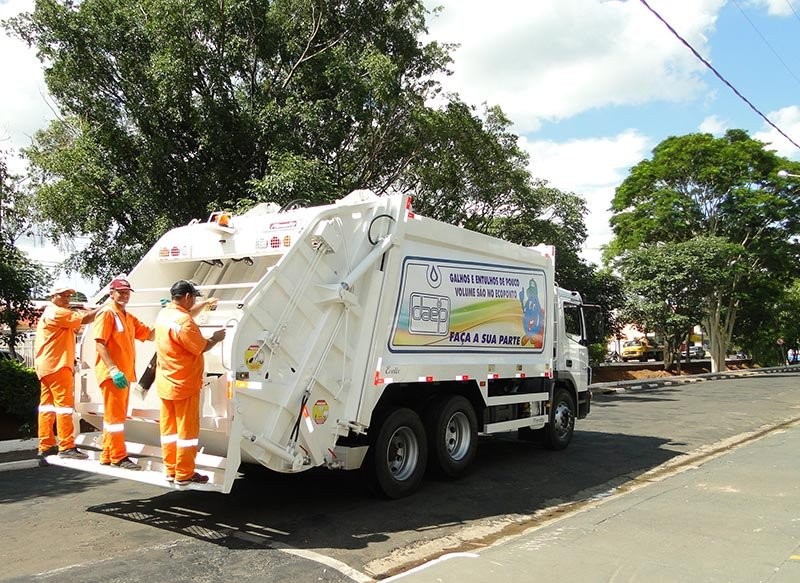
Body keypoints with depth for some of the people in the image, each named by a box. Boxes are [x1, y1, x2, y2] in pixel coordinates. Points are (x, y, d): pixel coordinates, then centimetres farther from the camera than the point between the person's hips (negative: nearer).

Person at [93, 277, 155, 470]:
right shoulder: (107, 314, -8)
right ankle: (118, 457, 2)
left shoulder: (129, 318, 17)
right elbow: (99, 344, -17)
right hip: (111, 373, -9)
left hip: (124, 373, 9)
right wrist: (114, 369, -25)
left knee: (117, 415, 14)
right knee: (115, 415, -4)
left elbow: (151, 334, 13)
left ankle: (108, 456, 24)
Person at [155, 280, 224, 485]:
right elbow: (202, 347, -16)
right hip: (184, 384, -9)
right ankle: (184, 474, 8)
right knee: (187, 430, 1)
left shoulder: (164, 314, 6)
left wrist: (205, 304, 27)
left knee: (168, 428, 13)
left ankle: (170, 470, 22)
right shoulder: (184, 322, -23)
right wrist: (216, 338, 0)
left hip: (165, 383, 9)